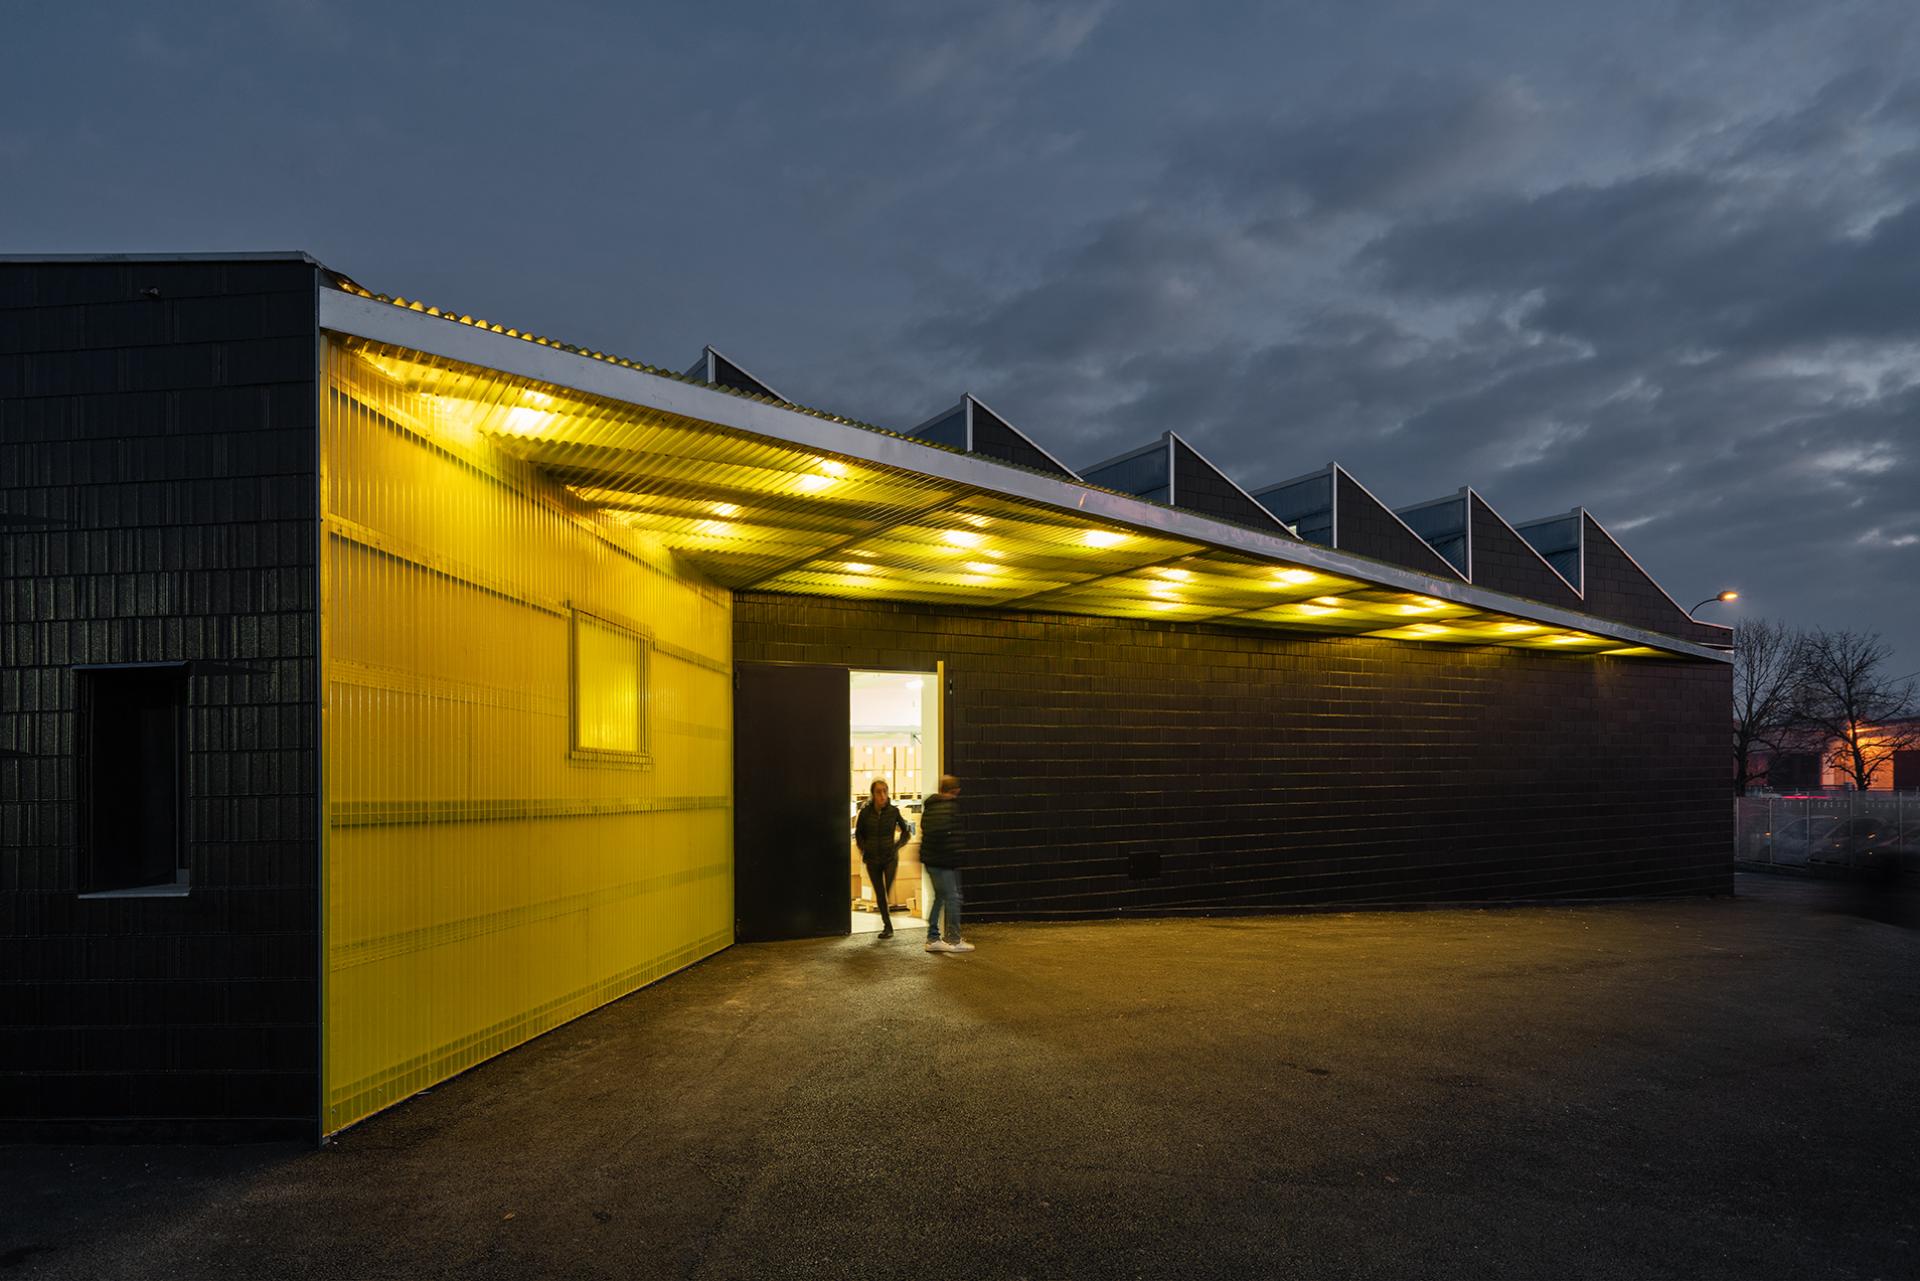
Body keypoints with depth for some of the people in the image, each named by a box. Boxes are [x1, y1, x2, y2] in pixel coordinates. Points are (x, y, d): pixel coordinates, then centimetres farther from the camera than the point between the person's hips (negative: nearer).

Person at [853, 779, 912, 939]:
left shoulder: (893, 811, -5)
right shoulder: (865, 812, -3)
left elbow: (906, 832, 7)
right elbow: (858, 833, 12)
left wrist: (896, 846, -3)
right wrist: (864, 849, 1)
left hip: (890, 858, -2)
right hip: (872, 859, 2)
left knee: (889, 891, -14)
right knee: (880, 894, 6)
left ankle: (888, 926, -2)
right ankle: (887, 926, 14)